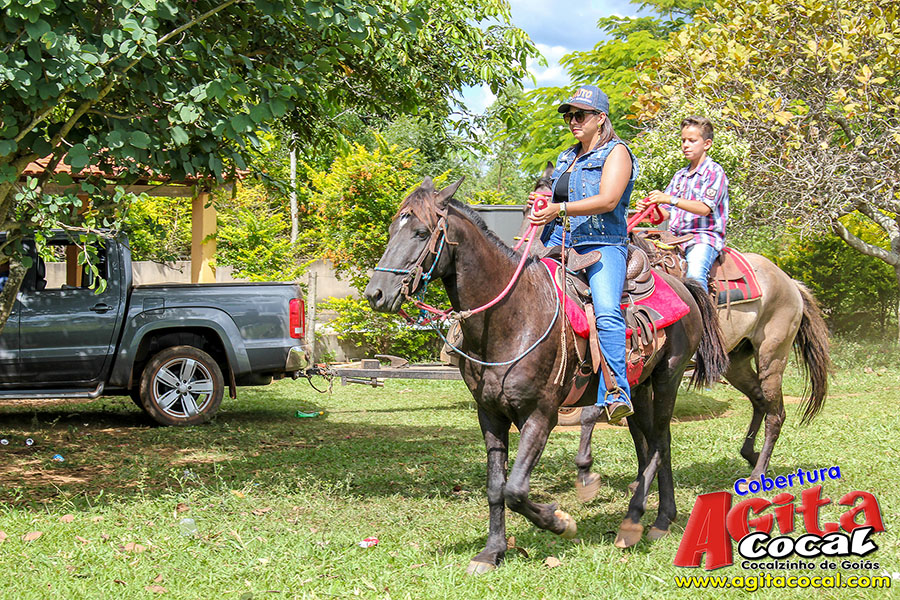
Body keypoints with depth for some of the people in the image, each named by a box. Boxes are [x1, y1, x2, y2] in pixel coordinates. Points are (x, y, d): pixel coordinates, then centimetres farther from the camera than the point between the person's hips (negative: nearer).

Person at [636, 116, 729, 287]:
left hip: (704, 237, -6)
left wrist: (669, 199, -22)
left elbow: (704, 208, -13)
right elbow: (666, 214, 18)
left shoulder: (715, 171, 1)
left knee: (695, 274, -35)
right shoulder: (679, 176, 22)